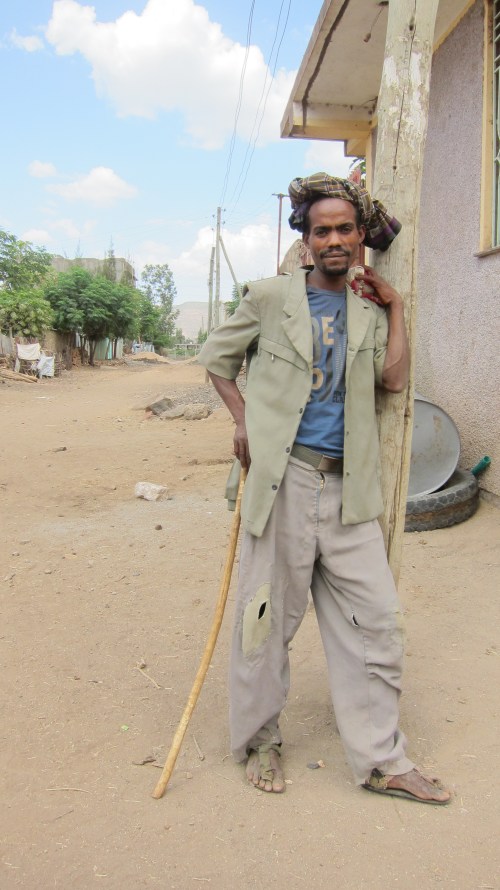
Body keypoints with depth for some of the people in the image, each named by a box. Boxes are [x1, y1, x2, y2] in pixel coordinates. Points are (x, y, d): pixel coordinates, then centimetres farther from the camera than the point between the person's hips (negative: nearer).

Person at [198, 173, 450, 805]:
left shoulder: (370, 311, 14)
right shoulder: (270, 297, 4)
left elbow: (394, 379, 0)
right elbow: (217, 356, 13)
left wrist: (394, 306, 5)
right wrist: (243, 420, 1)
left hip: (347, 489, 4)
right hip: (282, 476, -3)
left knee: (375, 620, 5)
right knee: (268, 616, 6)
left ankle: (381, 759, 21)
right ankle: (258, 742, 28)